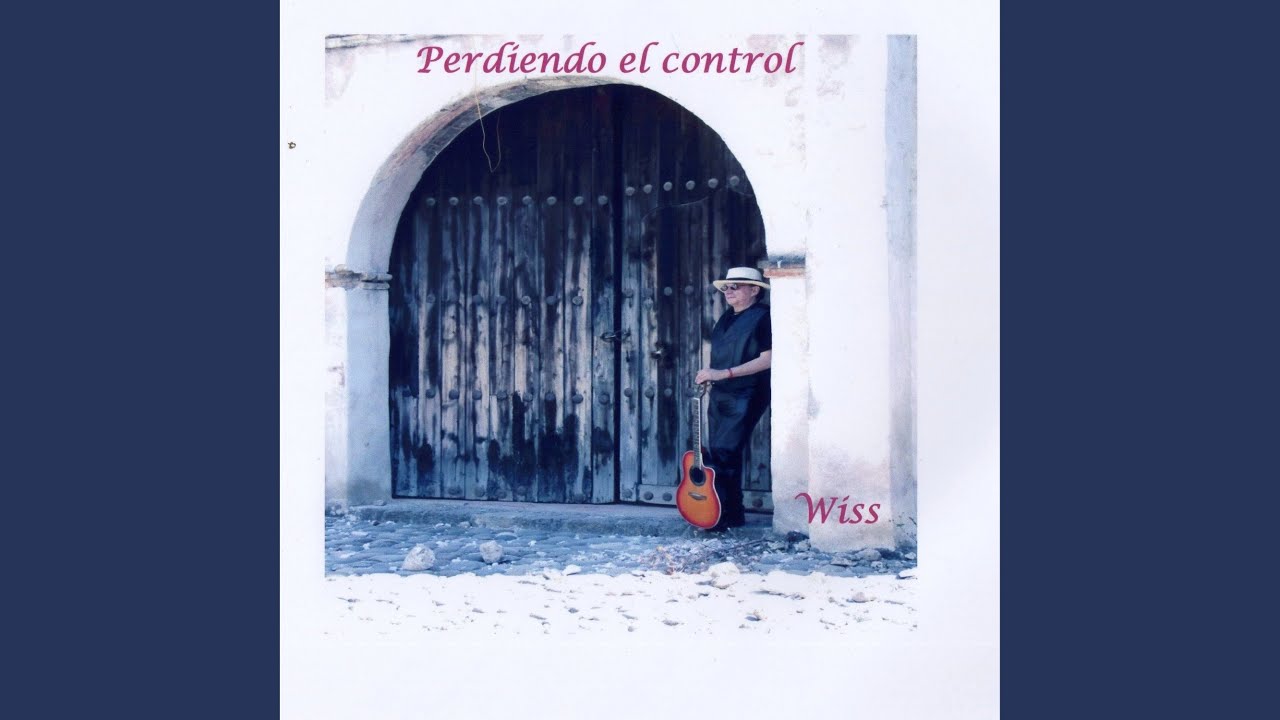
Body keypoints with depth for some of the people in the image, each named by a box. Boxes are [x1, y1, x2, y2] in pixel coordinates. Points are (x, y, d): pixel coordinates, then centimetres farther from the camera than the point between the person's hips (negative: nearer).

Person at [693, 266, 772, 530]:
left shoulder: (763, 316, -9)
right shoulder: (727, 318, 17)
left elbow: (767, 359, -17)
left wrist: (725, 373, -19)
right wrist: (709, 375, 9)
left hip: (746, 396, -9)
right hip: (720, 395, 9)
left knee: (725, 452, -15)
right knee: (717, 453, 8)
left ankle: (730, 514, -9)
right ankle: (733, 513, 16)